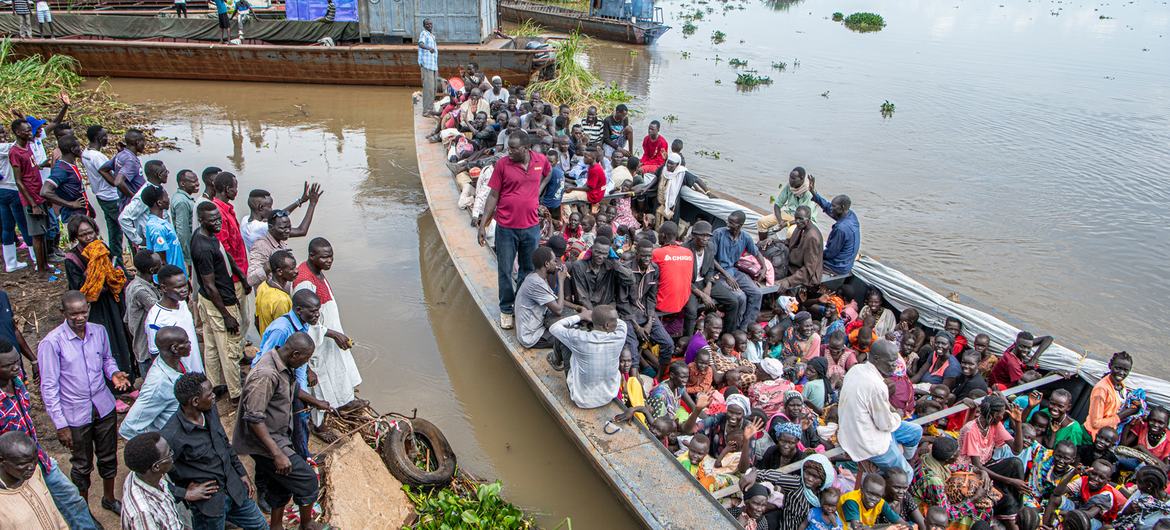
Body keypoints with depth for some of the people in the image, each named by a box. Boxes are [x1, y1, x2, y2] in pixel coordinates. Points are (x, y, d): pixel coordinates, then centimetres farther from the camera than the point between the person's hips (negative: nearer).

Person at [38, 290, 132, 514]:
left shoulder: (99, 331, -6)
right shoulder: (52, 343, -19)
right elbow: (49, 387, -14)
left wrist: (114, 373, -10)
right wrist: (60, 424, -14)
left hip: (104, 408, 4)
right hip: (76, 416, -4)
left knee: (109, 458, 20)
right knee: (82, 466, 14)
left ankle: (109, 498, 45)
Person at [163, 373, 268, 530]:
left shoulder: (210, 410, -5)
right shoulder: (171, 437, -27)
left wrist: (242, 473, 13)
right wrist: (185, 493, -18)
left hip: (235, 488, 6)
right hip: (207, 502, -6)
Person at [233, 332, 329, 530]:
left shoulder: (283, 367, 0)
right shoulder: (265, 375, -30)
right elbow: (253, 418, -30)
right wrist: (277, 454, -30)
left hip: (277, 438, 9)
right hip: (265, 442, -9)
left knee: (282, 486, 19)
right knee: (307, 480, 0)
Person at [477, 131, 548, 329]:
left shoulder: (541, 160, -3)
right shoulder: (502, 164, -10)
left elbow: (548, 173, 22)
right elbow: (493, 196, -5)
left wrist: (537, 190, 8)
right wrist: (483, 225, -8)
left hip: (531, 227, 2)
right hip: (506, 227, -2)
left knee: (528, 270, 14)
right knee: (505, 271, 7)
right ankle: (506, 309, 22)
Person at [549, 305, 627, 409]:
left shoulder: (579, 338, -27)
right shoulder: (619, 337, -22)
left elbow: (553, 328, -7)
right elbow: (621, 322, 4)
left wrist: (579, 316, -2)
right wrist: (595, 315, 1)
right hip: (610, 396, 2)